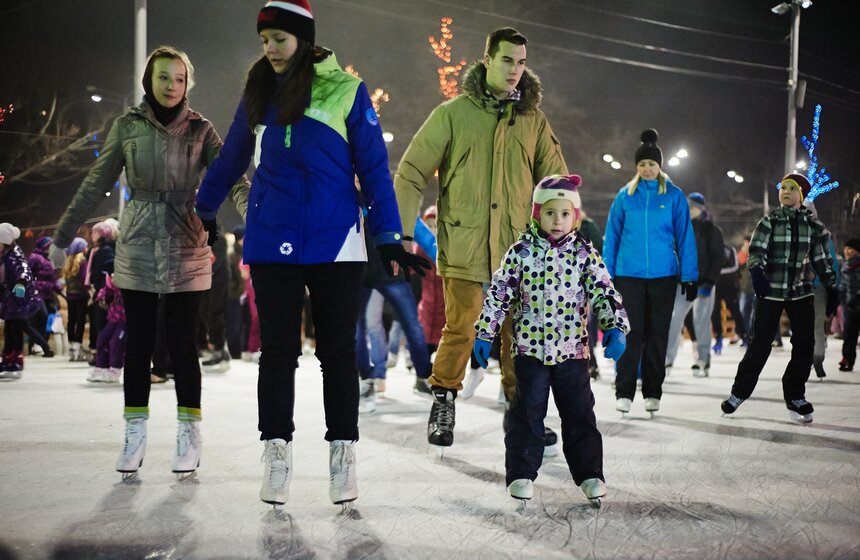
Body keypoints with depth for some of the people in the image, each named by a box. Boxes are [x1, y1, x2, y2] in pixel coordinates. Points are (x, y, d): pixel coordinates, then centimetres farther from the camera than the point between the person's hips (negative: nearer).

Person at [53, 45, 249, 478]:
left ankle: (188, 434, 12)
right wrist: (63, 234, 8)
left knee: (182, 343, 1)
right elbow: (96, 184, 8)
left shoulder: (200, 129, 2)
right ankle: (135, 436, 13)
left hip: (186, 250, -1)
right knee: (138, 342, 5)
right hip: (137, 250, 1)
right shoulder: (128, 126, 4)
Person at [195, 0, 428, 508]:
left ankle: (343, 452, 15)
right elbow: (232, 159, 19)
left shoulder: (346, 91, -3)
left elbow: (373, 167, -2)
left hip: (336, 243, -2)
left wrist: (389, 236, -6)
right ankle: (278, 451, 14)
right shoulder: (259, 91, 7)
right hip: (272, 243, 3)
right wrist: (204, 210, 25)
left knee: (338, 351, 5)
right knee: (278, 350, 6)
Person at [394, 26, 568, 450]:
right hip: (463, 245, -2)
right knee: (460, 330, -4)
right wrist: (403, 233, -3)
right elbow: (411, 174, 3)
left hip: (517, 247, 3)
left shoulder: (533, 119, 10)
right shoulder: (452, 113, 2)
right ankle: (443, 404, 18)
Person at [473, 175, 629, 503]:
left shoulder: (585, 253, 1)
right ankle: (521, 474, 12)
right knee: (527, 412, 3)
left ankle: (589, 473, 16)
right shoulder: (521, 252, -1)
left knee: (579, 412, 6)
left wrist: (615, 328, -15)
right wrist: (484, 334, 0)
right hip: (529, 348, -1)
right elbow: (498, 294, 2)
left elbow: (604, 292, -2)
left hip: (573, 349, 1)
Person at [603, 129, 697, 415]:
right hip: (629, 274, 0)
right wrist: (607, 274, 3)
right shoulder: (625, 195, 4)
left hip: (663, 274, 0)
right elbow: (612, 236, 7)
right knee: (631, 332, -4)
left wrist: (690, 277, -1)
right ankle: (624, 393, 1)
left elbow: (685, 237, 2)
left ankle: (652, 393, 16)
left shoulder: (674, 196, 2)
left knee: (657, 334, 7)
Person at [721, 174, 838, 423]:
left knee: (804, 344, -2)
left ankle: (795, 396, 14)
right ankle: (739, 392, 9)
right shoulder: (770, 221, -1)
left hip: (801, 292, 3)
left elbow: (822, 259, 12)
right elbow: (755, 251, -11)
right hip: (770, 292, -3)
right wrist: (756, 272, -31)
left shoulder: (813, 224, 6)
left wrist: (831, 288, 7)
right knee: (760, 344, -5)